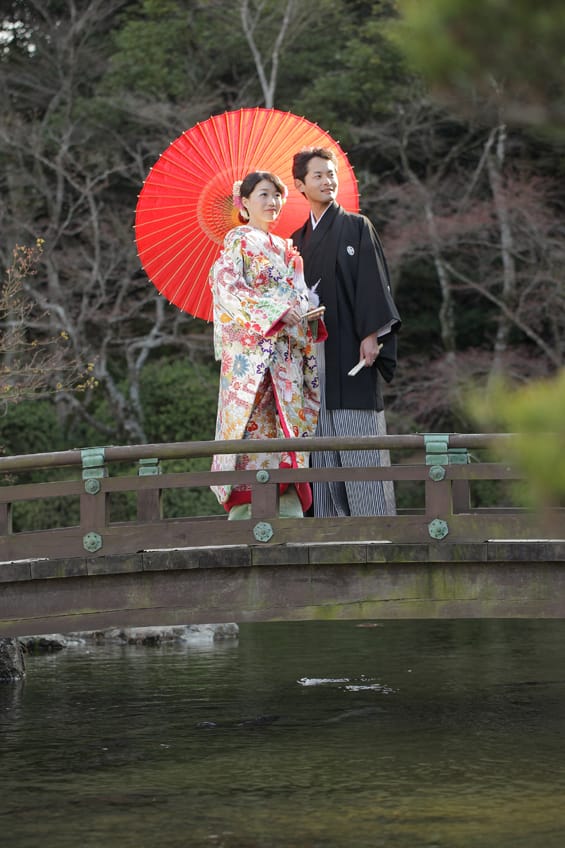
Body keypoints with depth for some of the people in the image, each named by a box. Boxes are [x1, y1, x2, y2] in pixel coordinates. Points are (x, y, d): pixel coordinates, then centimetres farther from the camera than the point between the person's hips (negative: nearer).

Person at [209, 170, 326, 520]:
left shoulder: (285, 248, 22)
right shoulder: (238, 241, 1)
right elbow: (229, 289, -11)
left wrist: (309, 312, 2)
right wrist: (281, 310, -16)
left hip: (287, 353, 7)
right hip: (252, 348, -7)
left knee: (288, 425, 0)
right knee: (254, 425, -13)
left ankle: (292, 516, -2)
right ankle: (243, 512, -14)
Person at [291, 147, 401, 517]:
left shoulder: (356, 227, 4)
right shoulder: (299, 240, 18)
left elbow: (372, 280, -4)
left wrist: (371, 335, -14)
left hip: (351, 347, -5)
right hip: (313, 350, 5)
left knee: (360, 443, -9)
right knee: (323, 452, 1)